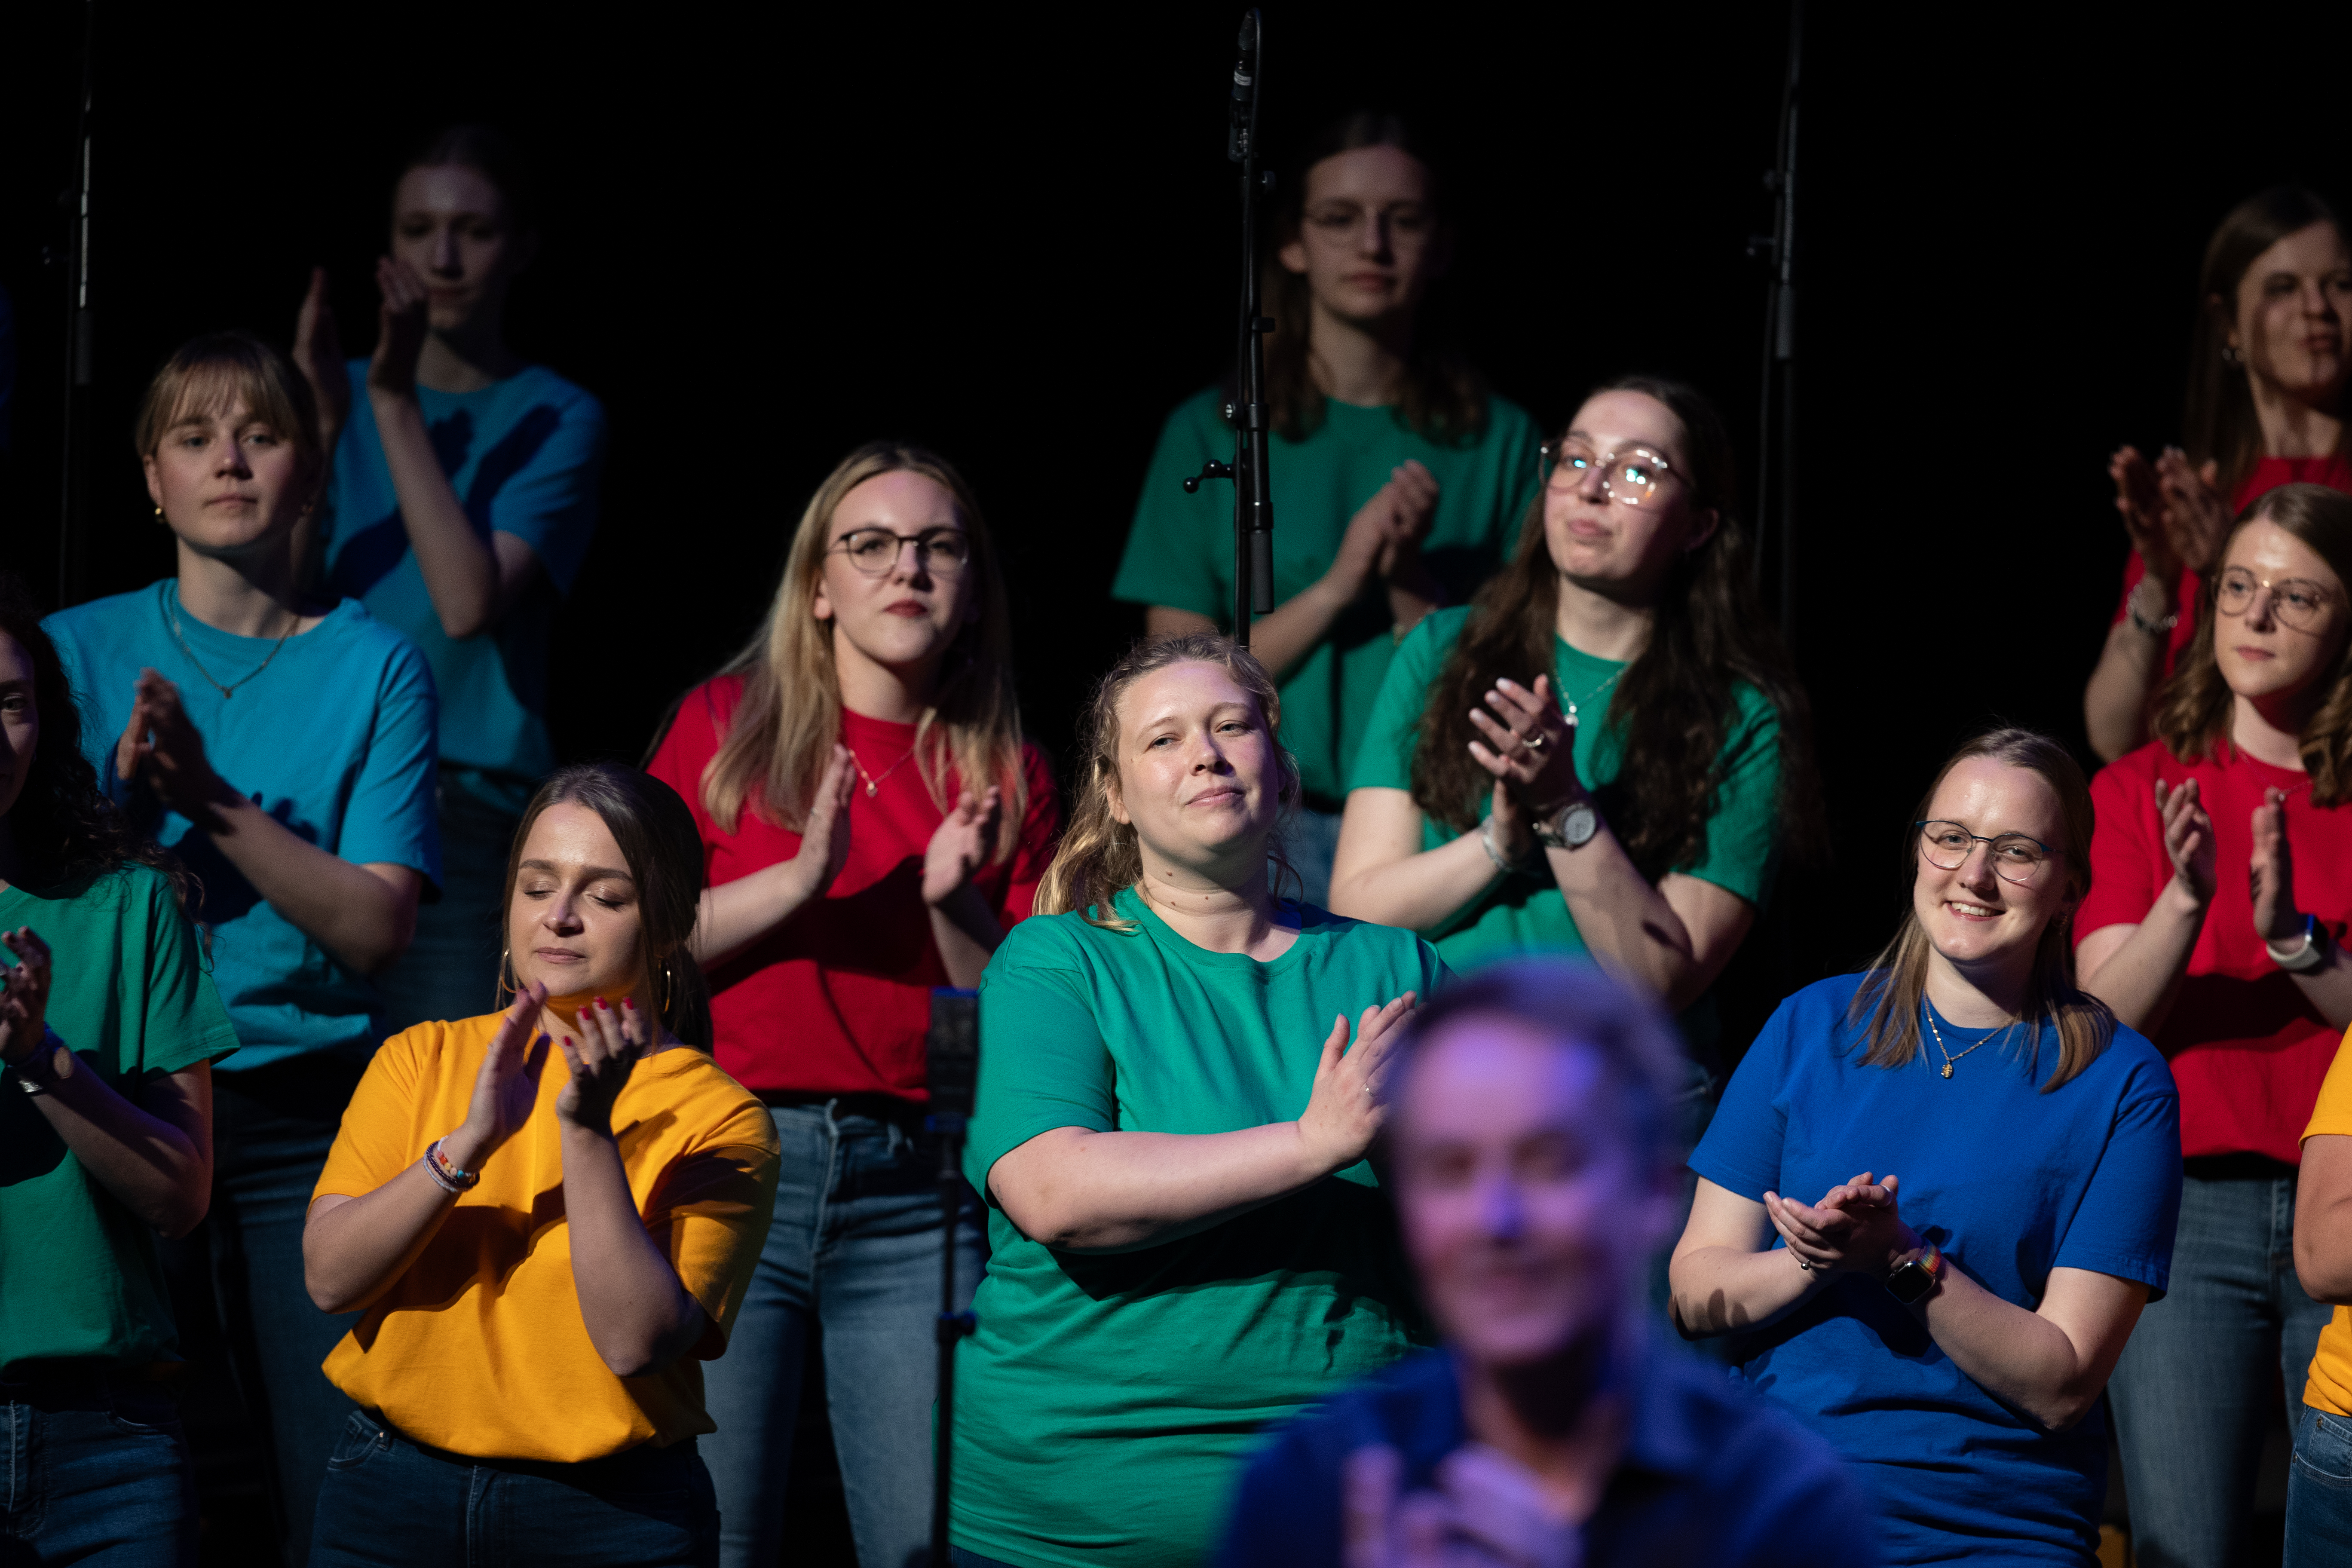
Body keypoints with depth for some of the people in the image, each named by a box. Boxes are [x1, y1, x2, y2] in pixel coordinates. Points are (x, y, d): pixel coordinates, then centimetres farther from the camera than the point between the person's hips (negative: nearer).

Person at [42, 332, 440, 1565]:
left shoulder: (372, 667, 3)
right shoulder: (83, 651, 7)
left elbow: (376, 925, -6)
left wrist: (215, 806, -17)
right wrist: (124, 805, -15)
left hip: (304, 1107, -1)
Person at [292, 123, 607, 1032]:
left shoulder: (556, 420, 0)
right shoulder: (344, 390, 10)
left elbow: (469, 602, -14)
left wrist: (398, 409, -15)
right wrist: (319, 421, -15)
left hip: (470, 798, -3)